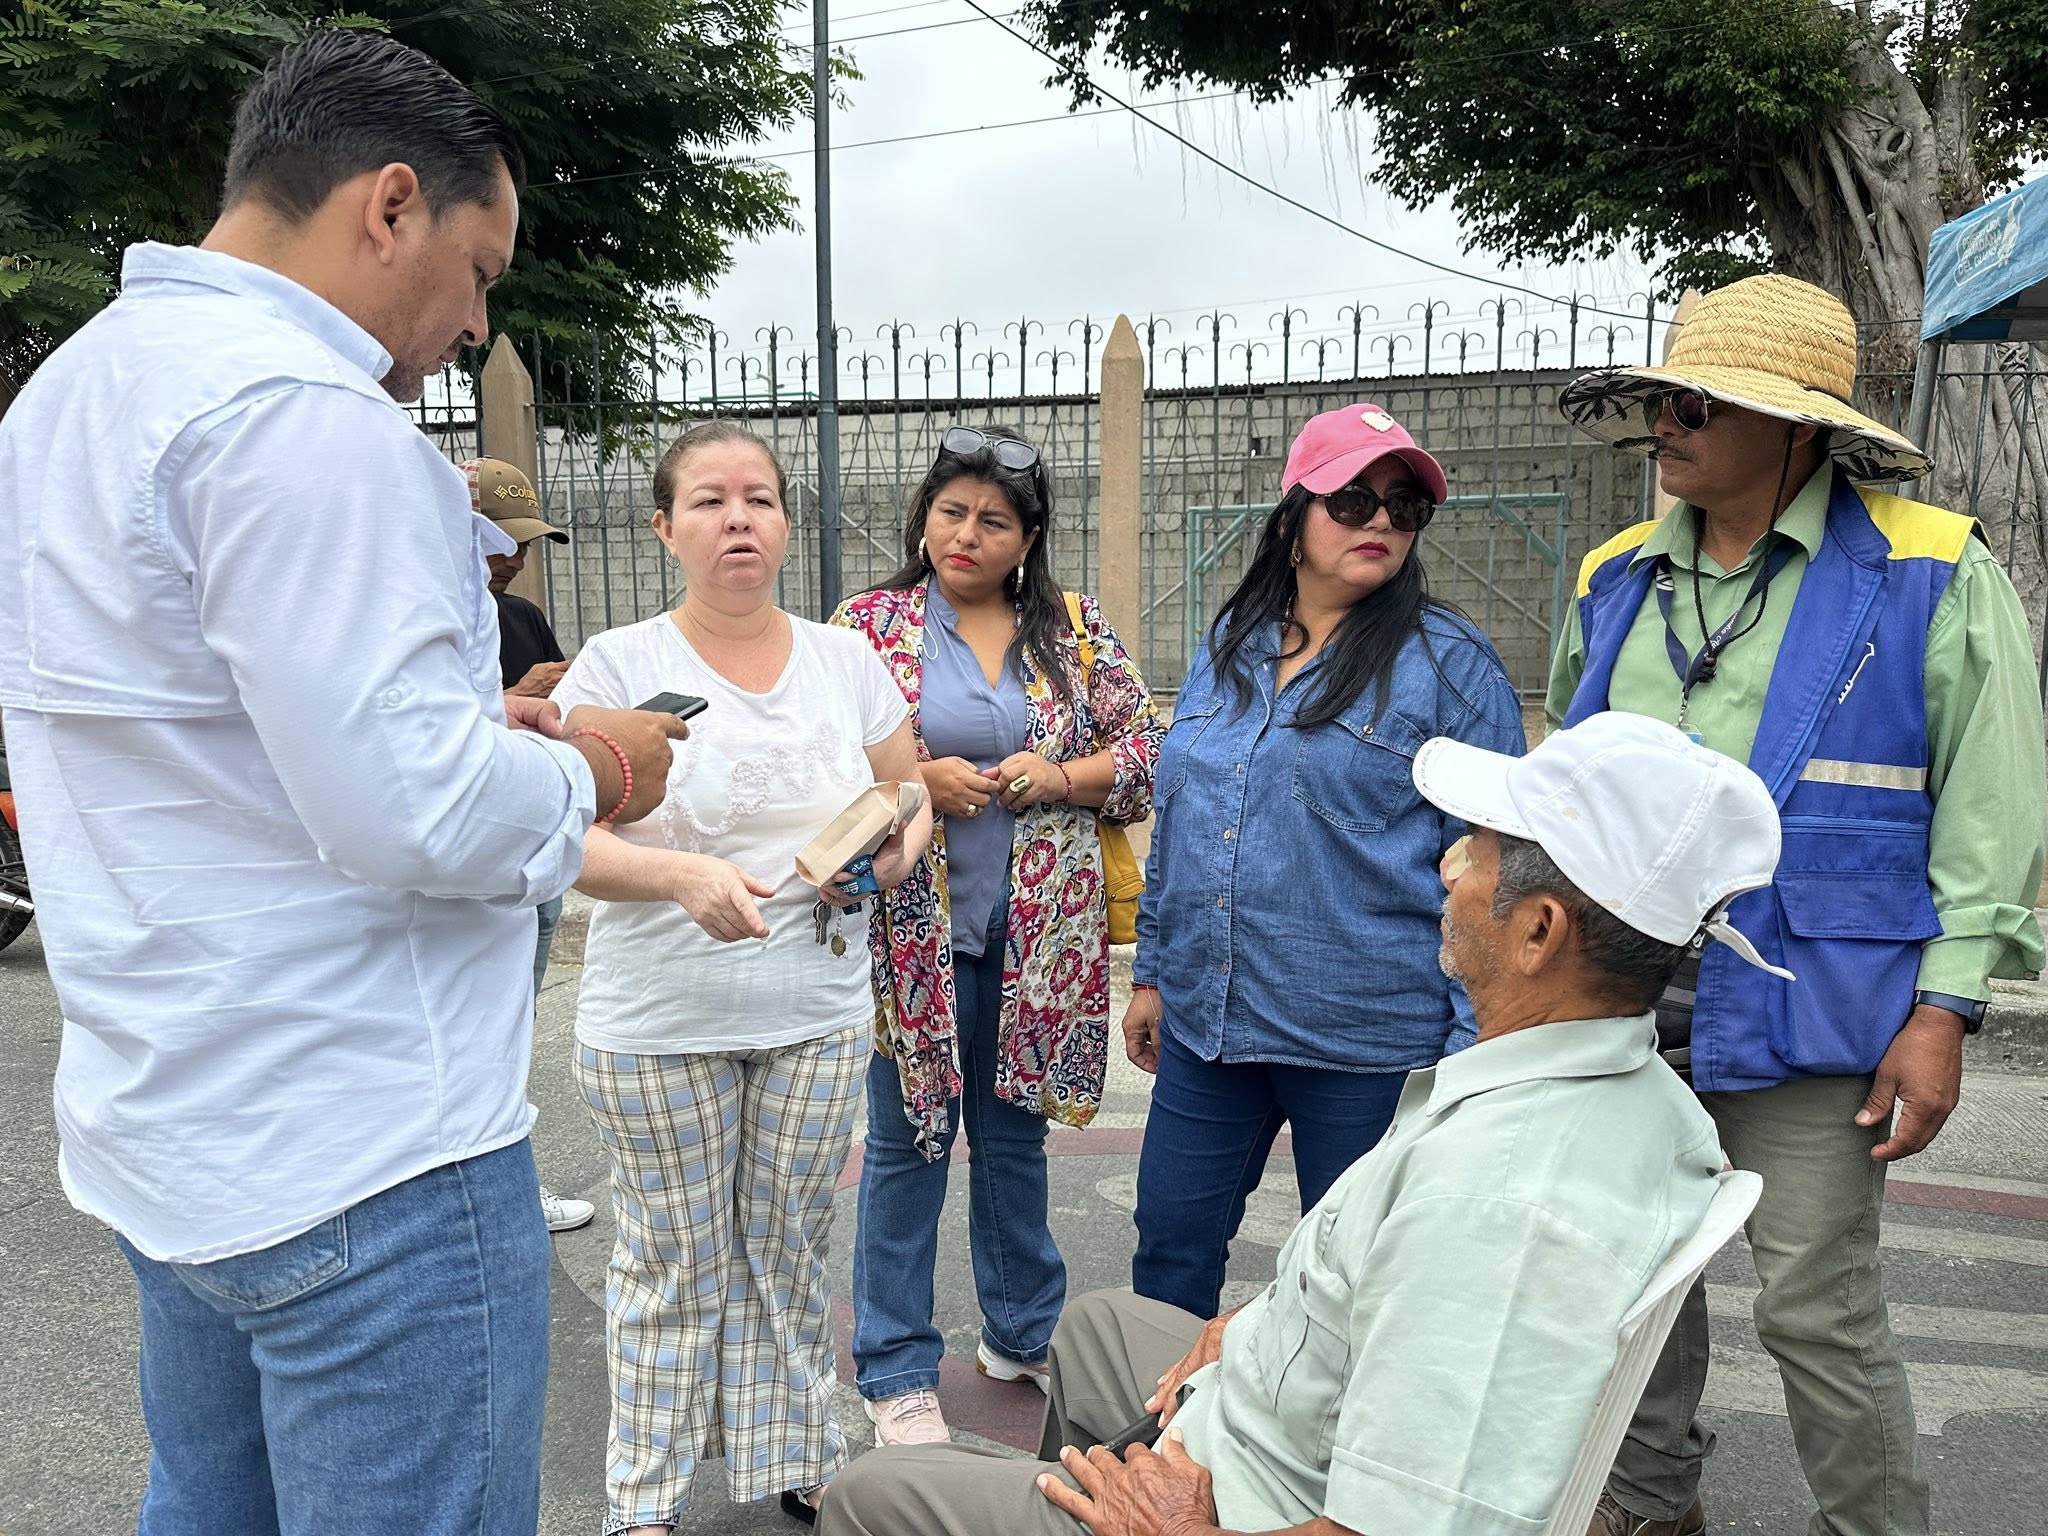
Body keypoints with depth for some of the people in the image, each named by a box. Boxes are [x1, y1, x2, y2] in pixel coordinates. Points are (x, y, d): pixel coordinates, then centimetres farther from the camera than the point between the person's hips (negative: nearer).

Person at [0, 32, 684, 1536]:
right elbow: (409, 814, -26)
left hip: (165, 1131, 10)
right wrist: (580, 770, -6)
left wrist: (475, 726, 10)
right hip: (363, 1157, -10)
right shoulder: (302, 408, -20)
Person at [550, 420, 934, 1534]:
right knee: (675, 1264, 9)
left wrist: (901, 846, -9)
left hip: (819, 1015, 3)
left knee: (789, 1250, 16)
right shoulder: (616, 665, -7)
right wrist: (684, 874, -29)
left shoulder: (845, 659, 3)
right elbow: (567, 842, -12)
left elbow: (912, 791, 13)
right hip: (660, 1024, -3)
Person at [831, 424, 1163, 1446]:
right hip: (914, 926, -2)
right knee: (908, 1141, 6)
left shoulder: (1077, 631, 5)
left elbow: (1144, 749, 5)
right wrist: (917, 779, -16)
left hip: (1037, 928, 2)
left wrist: (1056, 776, -11)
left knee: (1016, 1131, 17)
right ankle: (897, 1371, 22)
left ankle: (1022, 1333, 36)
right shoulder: (869, 625, -1)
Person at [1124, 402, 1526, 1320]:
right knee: (1170, 1248, 16)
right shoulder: (1225, 649, 8)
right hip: (1204, 1020, 5)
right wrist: (1152, 972, 16)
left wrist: (1474, 1045, -12)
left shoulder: (1449, 665, -8)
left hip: (1365, 1039, -5)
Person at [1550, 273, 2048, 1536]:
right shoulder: (1617, 580, 9)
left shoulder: (1933, 576, -5)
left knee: (1819, 1311, 3)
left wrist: (1944, 1009, -12)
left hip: (1804, 1018, -5)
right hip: (1618, 1010, 5)